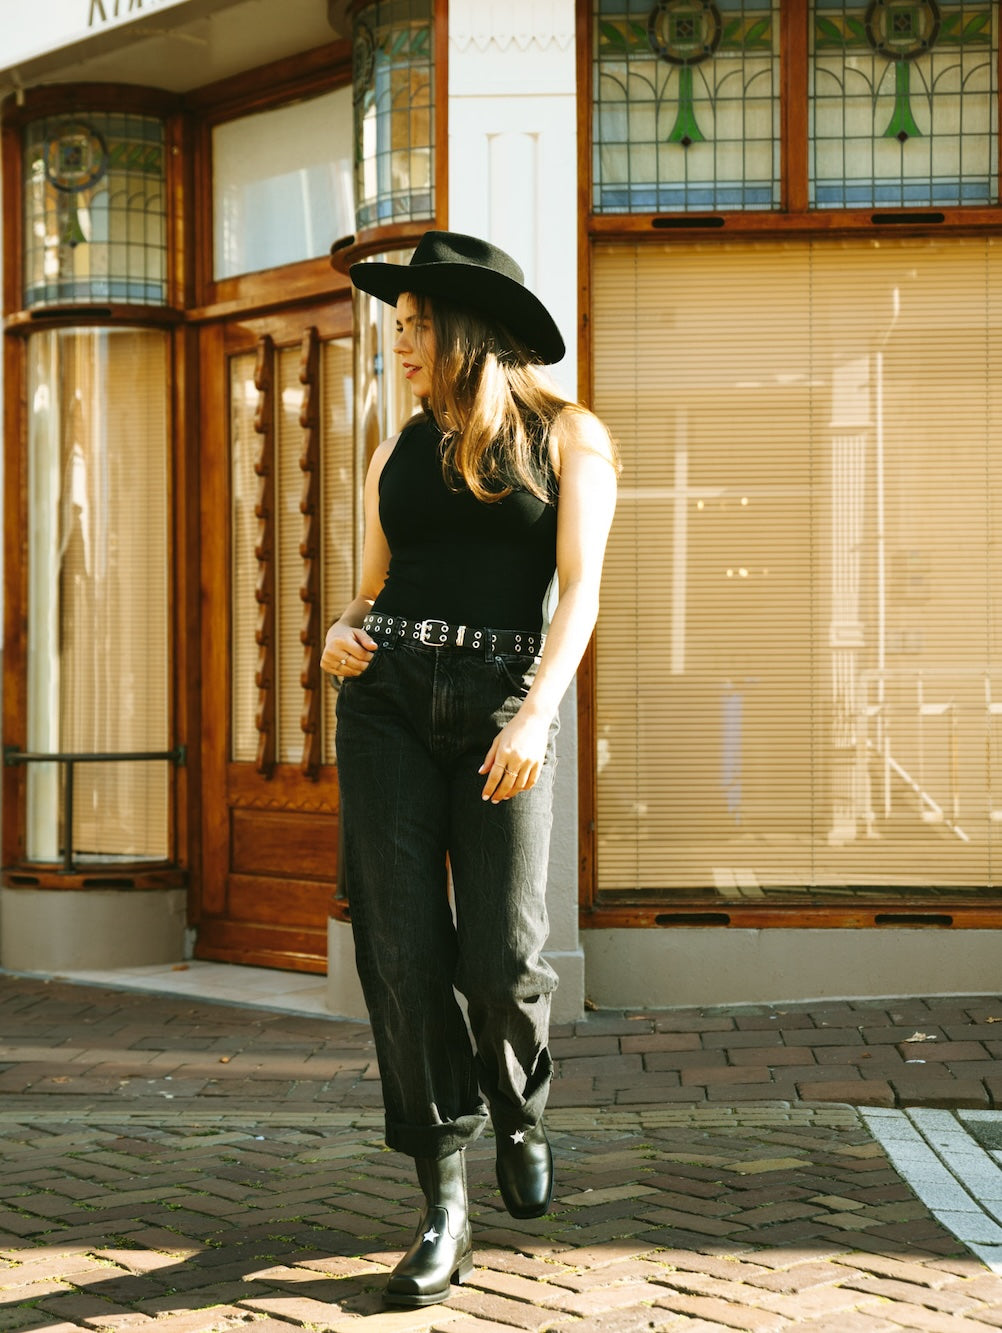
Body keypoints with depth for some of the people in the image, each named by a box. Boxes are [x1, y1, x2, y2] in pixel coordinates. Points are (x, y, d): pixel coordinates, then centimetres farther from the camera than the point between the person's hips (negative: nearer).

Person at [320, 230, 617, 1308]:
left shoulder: (568, 437, 7)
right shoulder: (396, 455, 18)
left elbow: (580, 591, -3)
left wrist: (537, 714, -18)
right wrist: (342, 634, -3)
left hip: (504, 701, -3)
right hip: (388, 697, 3)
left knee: (500, 957, -10)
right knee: (403, 950, -5)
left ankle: (519, 1114, 24)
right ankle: (443, 1212, 4)